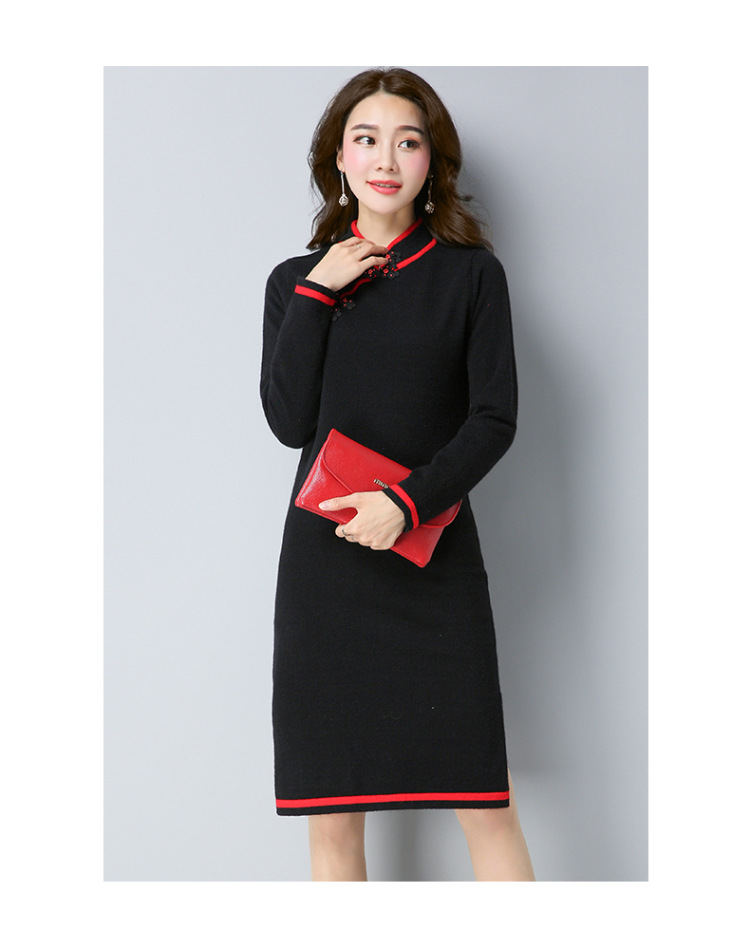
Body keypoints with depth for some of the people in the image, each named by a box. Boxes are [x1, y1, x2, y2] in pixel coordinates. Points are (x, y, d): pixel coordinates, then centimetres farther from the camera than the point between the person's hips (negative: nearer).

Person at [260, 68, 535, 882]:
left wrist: (408, 501, -16)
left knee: (483, 803, -4)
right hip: (322, 559, 2)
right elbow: (291, 422, -1)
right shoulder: (298, 280, 10)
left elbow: (495, 418, -2)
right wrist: (314, 296, -6)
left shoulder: (471, 274, 5)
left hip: (433, 555, -1)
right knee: (329, 812, 4)